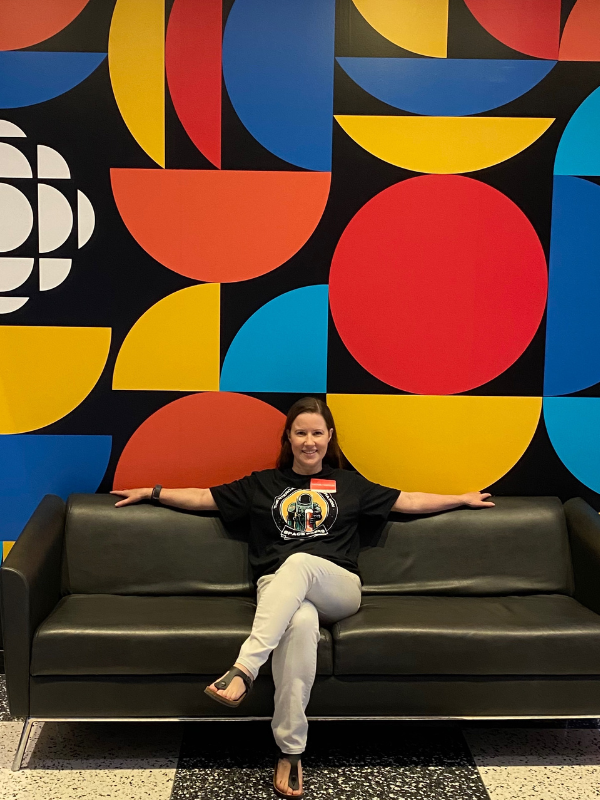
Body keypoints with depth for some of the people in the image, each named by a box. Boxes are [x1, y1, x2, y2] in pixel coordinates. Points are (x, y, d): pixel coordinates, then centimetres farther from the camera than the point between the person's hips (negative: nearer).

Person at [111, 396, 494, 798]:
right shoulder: (262, 484, 19)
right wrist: (151, 492, 15)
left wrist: (463, 498, 23)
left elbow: (408, 501, 24)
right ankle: (290, 752, -36)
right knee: (302, 623, -39)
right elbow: (203, 497, 20)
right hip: (277, 589, 0)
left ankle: (245, 668, -47)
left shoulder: (349, 484, 21)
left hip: (339, 590, 0)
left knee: (298, 562, -37)